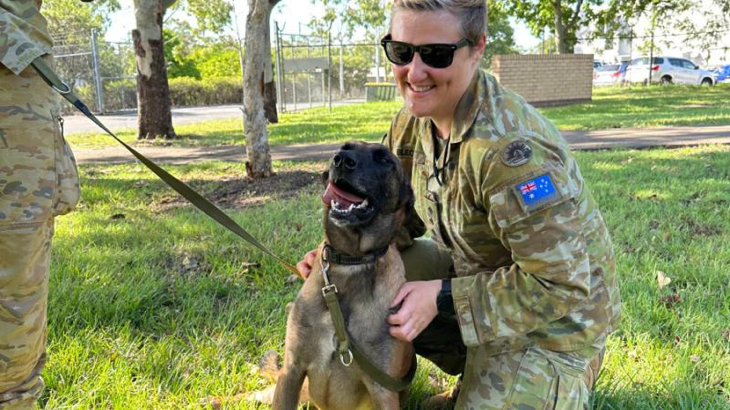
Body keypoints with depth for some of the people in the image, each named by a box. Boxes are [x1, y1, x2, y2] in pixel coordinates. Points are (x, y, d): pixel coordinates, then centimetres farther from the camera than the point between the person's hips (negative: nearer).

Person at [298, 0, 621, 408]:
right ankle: (478, 374, 13)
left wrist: (442, 298, -29)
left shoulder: (509, 148, -34)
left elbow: (562, 285, -30)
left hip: (554, 314, -7)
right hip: (481, 273, 7)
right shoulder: (417, 116, -8)